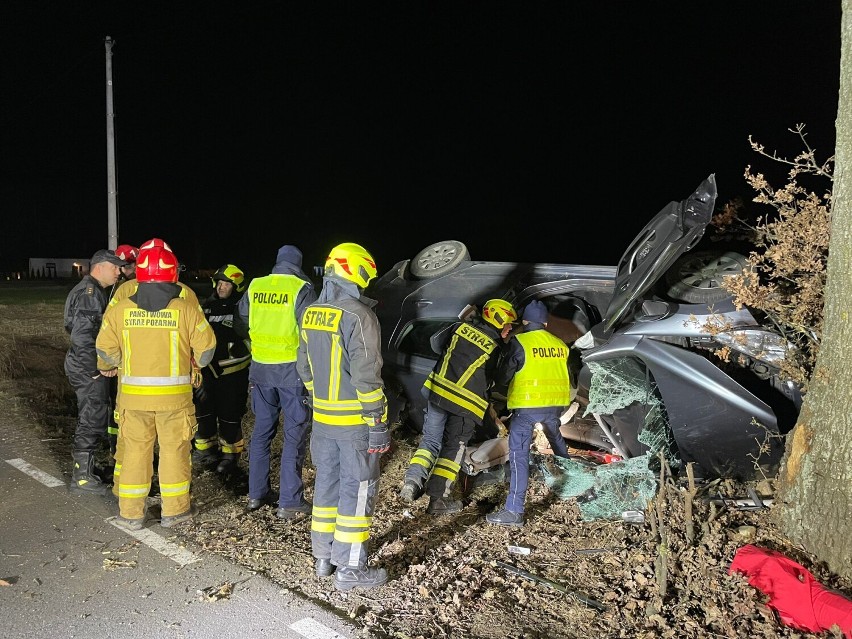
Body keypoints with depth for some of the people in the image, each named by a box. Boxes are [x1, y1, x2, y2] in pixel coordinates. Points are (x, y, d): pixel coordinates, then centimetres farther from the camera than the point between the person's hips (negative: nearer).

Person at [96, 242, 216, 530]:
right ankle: (174, 510, 21)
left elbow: (106, 349, 2)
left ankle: (130, 513, 20)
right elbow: (206, 347, -5)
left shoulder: (120, 310, -4)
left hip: (132, 393, 2)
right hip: (174, 395, -2)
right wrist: (197, 362, 17)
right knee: (174, 450, 11)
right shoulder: (186, 309, -10)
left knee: (135, 450, 13)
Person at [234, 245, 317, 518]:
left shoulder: (255, 287, 4)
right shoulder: (302, 289, -10)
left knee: (262, 430, 17)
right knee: (294, 434, 3)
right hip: (292, 369, -5)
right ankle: (289, 502, 6)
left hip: (260, 368, 5)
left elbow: (241, 326, 14)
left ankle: (256, 493, 25)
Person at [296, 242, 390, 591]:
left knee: (327, 482, 17)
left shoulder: (311, 313, 6)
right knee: (357, 488, 3)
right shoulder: (358, 316, -18)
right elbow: (366, 376, -20)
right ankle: (350, 568, 12)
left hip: (322, 418, 8)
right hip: (355, 421, -7)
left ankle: (324, 557, 29)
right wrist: (378, 423, -15)